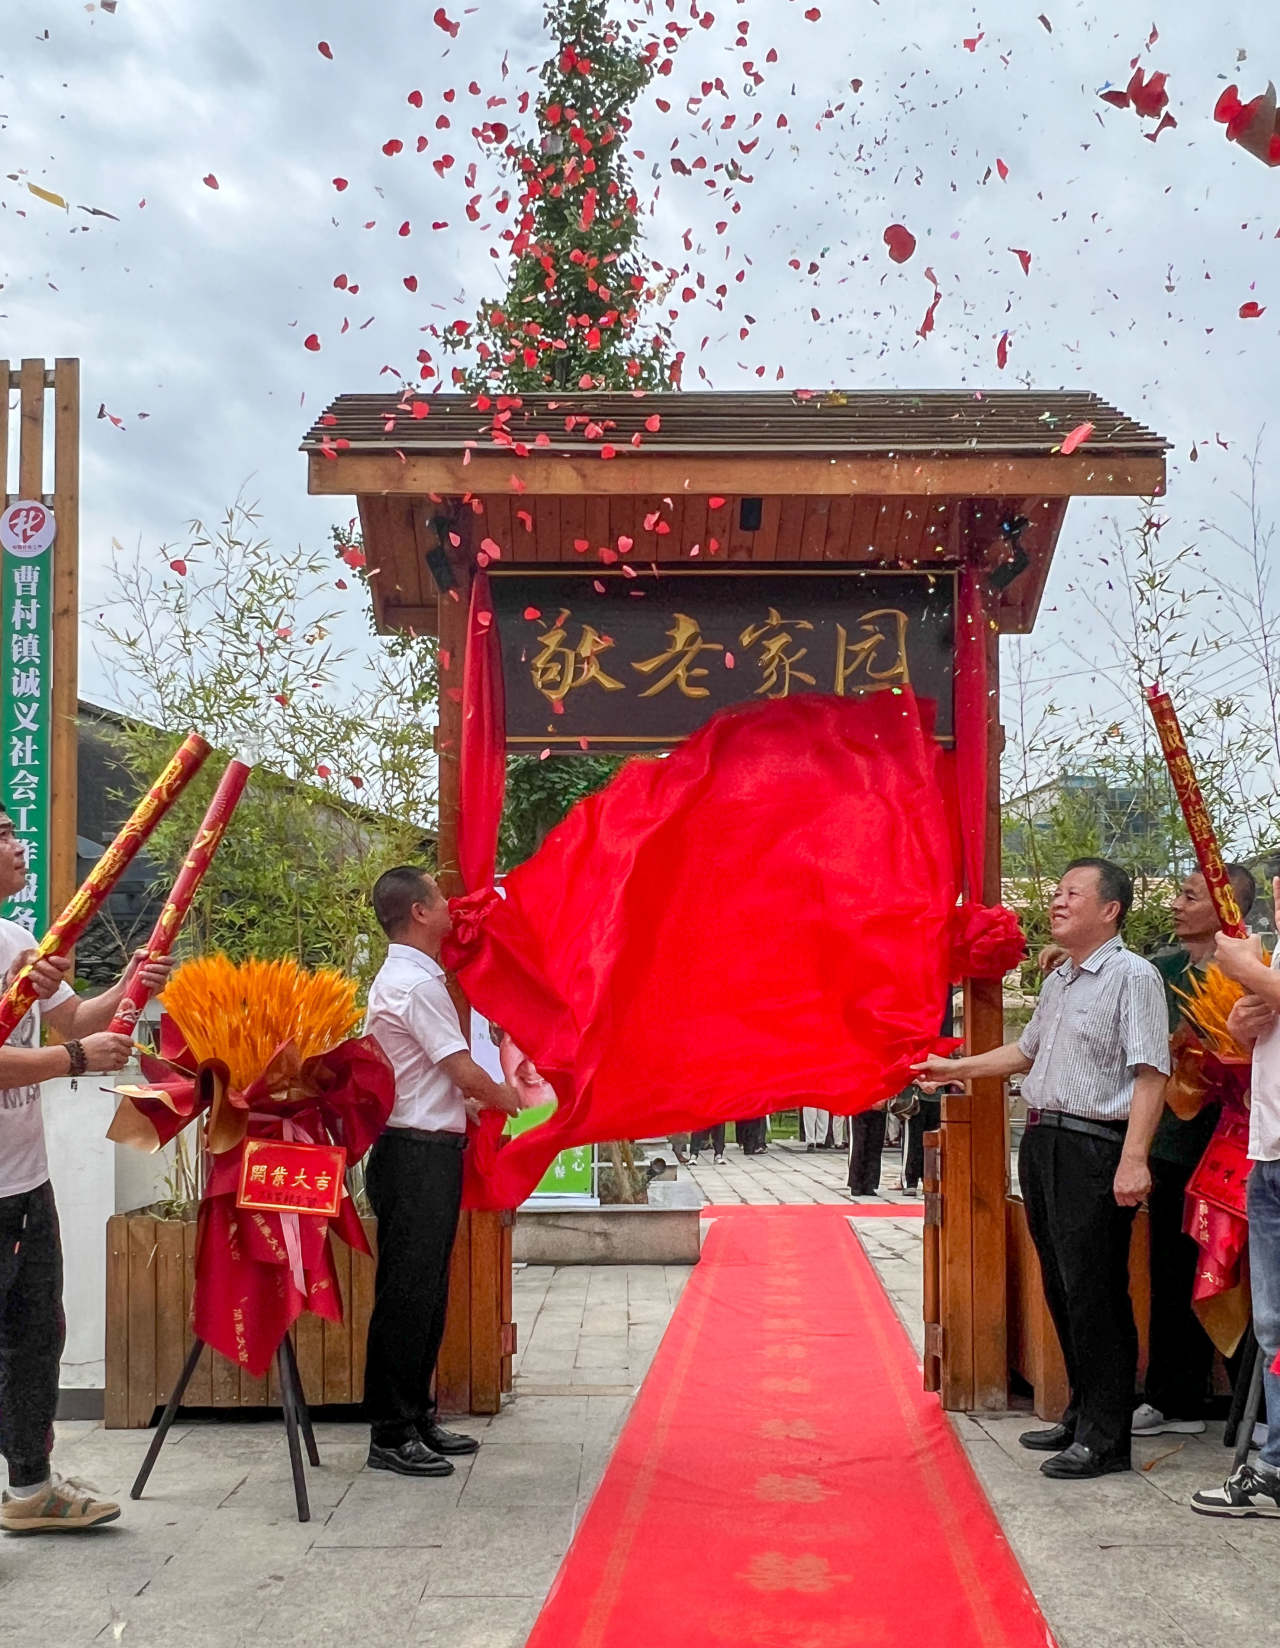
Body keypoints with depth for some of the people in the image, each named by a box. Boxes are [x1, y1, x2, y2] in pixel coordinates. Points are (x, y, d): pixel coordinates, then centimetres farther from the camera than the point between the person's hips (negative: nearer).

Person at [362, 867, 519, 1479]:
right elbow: (466, 1073, -15)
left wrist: (471, 1104, 15)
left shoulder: (404, 978, 17)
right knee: (407, 1295, -5)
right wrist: (504, 1097, 3)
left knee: (426, 1292, 15)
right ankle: (390, 1435, 2)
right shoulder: (415, 984, -16)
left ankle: (416, 1419, 23)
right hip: (417, 1155, -11)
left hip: (428, 1152, 11)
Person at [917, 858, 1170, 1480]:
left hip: (1094, 1148, -9)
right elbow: (1028, 1051, 31)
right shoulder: (1058, 980, 18)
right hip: (1042, 1142, 9)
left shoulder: (1133, 976, -9)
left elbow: (1150, 1074, -17)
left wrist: (1133, 1158, -24)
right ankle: (1080, 1414, 26)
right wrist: (955, 1068, 26)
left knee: (1095, 1294, -5)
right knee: (1061, 1290, 14)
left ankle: (1105, 1437, 4)